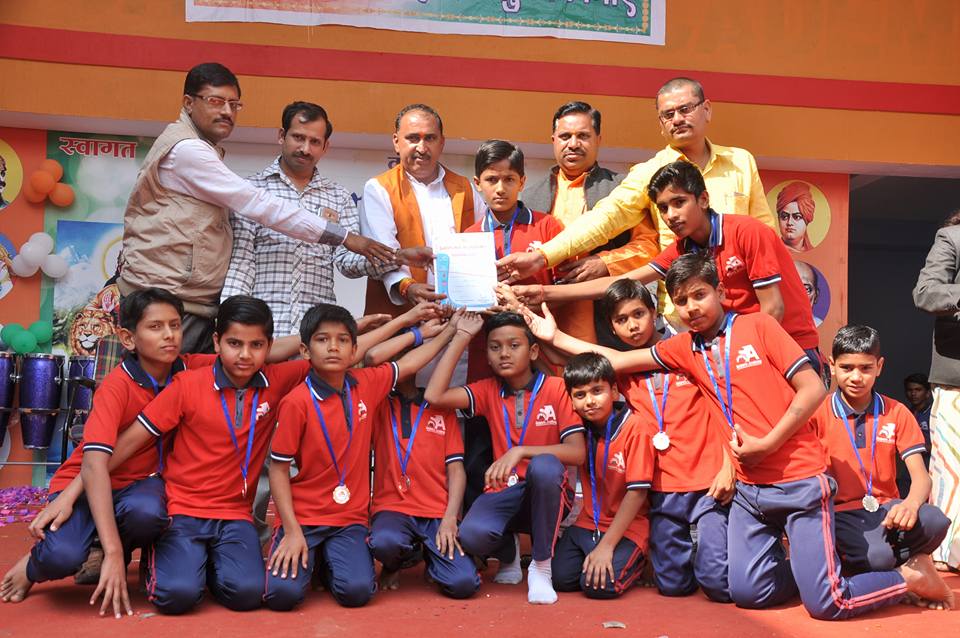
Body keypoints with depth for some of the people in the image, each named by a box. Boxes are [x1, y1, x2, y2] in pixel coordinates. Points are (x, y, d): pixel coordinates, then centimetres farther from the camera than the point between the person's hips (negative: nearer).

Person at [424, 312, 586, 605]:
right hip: (505, 492, 2)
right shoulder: (488, 391, 6)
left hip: (546, 494, -2)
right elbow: (435, 396, -11)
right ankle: (509, 552, 9)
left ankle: (541, 565, -16)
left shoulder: (555, 388, -4)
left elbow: (577, 452, -13)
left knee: (544, 466, -38)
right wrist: (462, 337, -6)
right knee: (471, 536, -32)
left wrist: (520, 451, -27)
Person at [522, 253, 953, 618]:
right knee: (747, 593, -2)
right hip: (750, 489, 5)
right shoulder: (683, 348, 8)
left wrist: (767, 444, -13)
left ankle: (910, 576, 16)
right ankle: (809, 568, 24)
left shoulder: (758, 326, -4)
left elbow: (812, 389, -9)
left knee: (825, 604, -9)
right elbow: (615, 360, 11)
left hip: (801, 481, -5)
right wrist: (555, 336, 9)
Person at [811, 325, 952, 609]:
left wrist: (911, 503, -25)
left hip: (885, 508, 3)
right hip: (840, 512, -3)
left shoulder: (897, 413, 7)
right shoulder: (819, 413, 0)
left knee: (934, 521, -29)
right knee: (876, 557, -34)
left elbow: (920, 476, -3)